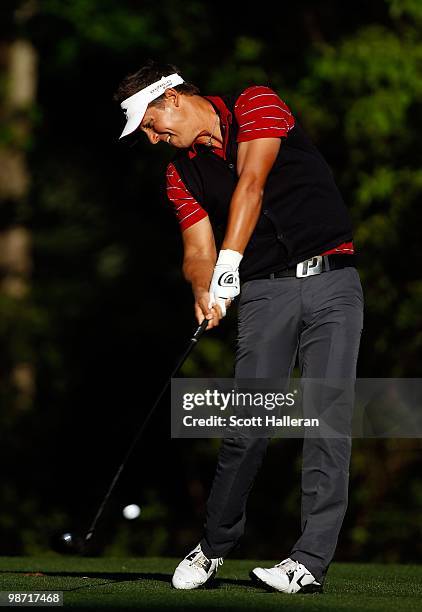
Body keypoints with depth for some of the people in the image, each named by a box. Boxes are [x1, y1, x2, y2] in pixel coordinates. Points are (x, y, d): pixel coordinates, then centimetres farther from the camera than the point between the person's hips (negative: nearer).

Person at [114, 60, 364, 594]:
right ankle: (215, 546, 10)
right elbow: (198, 251, 5)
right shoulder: (181, 174, 13)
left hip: (331, 282, -3)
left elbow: (251, 184, -16)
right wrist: (203, 286, -19)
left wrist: (229, 261, -27)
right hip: (265, 291, 3)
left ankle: (311, 561, -12)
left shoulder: (256, 105, -1)